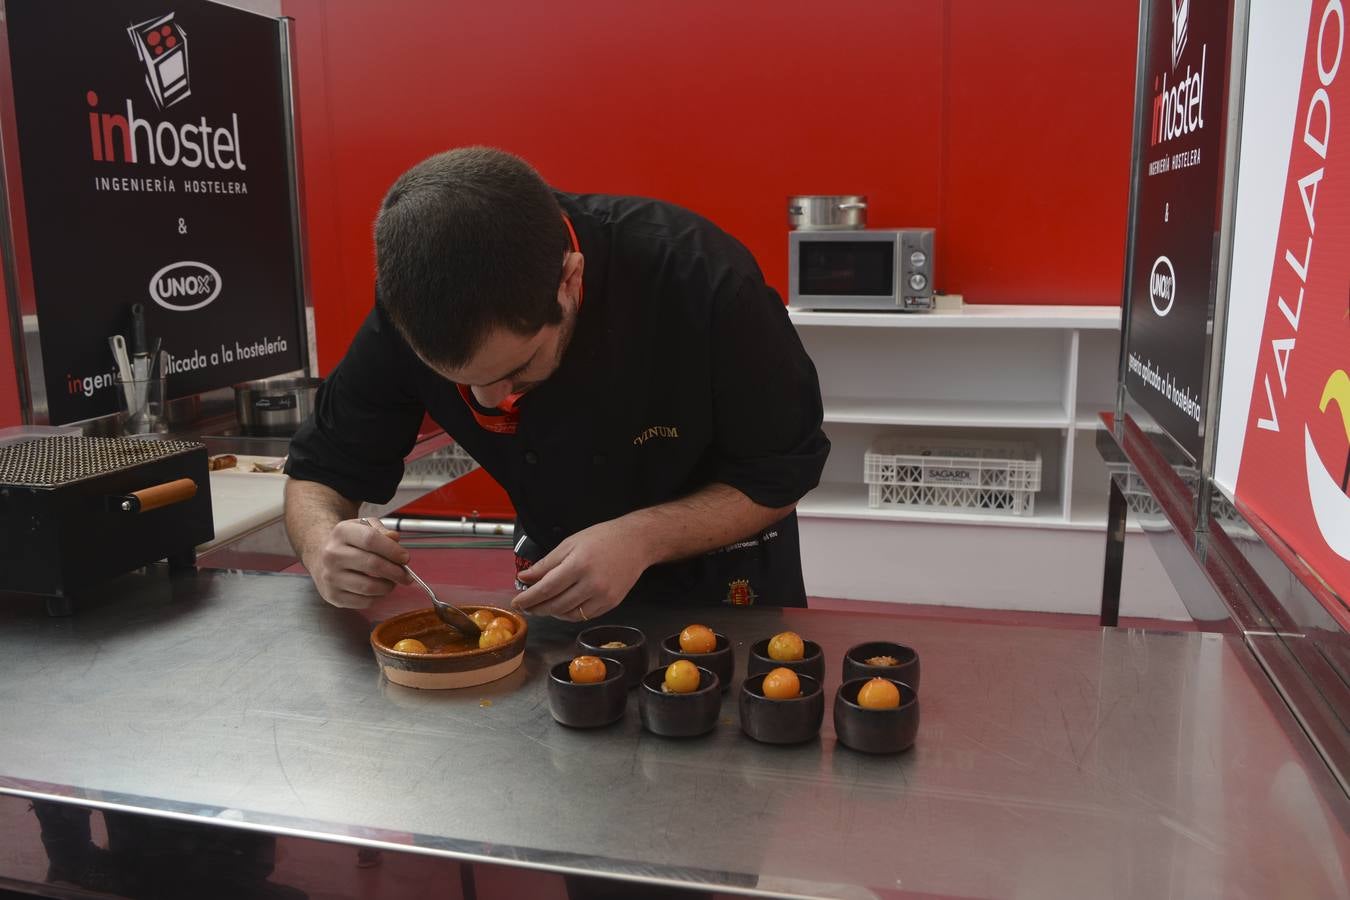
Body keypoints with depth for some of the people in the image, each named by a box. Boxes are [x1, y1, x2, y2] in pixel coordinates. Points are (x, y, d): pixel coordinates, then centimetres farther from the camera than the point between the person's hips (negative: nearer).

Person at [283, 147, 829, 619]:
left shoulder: (700, 278, -35)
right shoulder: (413, 306, -24)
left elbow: (783, 473, -22)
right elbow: (321, 472, -11)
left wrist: (643, 538, -38)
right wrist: (323, 544, -35)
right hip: (555, 568, 2)